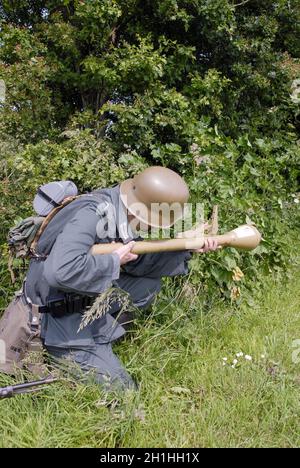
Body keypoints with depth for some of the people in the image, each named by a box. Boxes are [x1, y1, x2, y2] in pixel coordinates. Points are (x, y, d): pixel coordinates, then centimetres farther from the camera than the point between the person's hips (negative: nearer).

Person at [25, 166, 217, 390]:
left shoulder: (124, 212, -5)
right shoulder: (90, 214, -30)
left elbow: (138, 260, 4)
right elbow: (60, 272, -42)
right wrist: (115, 260, -28)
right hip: (60, 313, -8)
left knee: (149, 284, 8)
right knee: (121, 388, -6)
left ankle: (103, 332, 8)